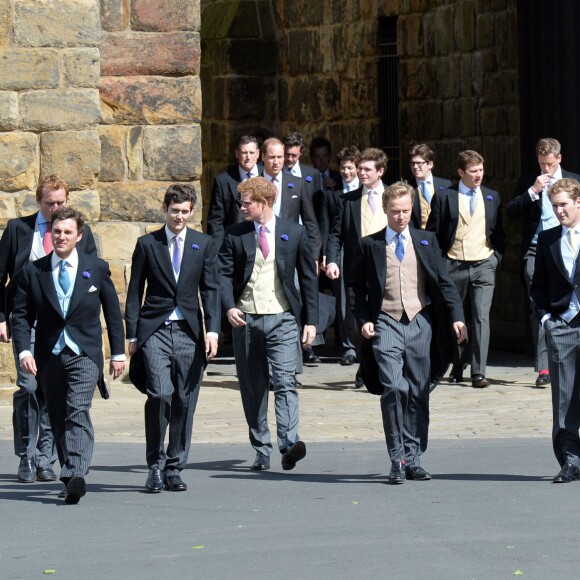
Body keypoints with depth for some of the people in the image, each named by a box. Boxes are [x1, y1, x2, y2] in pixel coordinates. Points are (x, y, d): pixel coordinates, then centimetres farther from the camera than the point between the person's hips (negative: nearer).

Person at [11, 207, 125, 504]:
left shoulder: (97, 268, 5)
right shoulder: (33, 271, 5)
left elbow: (113, 312, 10)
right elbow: (21, 315, 4)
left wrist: (118, 352, 8)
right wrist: (24, 350, -11)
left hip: (85, 354, -3)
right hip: (49, 356, 3)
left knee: (78, 412, -20)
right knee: (58, 420, 8)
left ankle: (75, 475, -32)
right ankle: (72, 479, 19)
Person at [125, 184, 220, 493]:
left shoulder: (203, 244, 9)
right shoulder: (147, 244, 5)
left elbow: (210, 290, 7)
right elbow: (134, 292, 7)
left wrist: (212, 330, -4)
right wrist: (132, 336, 2)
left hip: (189, 332, 2)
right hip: (155, 330, -2)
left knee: (184, 401, 1)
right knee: (160, 393, -17)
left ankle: (174, 468, 12)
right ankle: (155, 465, -5)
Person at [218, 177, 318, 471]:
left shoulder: (294, 233, 5)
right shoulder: (235, 235, 7)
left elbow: (308, 278, 8)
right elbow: (223, 273, 4)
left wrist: (311, 320, 3)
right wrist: (229, 307, -14)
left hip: (281, 318, -2)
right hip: (245, 319, 2)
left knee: (284, 381, -15)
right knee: (252, 387, 5)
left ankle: (289, 445, -25)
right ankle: (261, 451, 11)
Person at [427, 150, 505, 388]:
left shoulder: (492, 197, 9)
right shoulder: (444, 197, 0)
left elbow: (499, 232, 17)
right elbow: (433, 234, 3)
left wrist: (496, 257, 4)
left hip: (484, 265, 1)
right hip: (454, 267, -1)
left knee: (482, 318, -10)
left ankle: (478, 372, -11)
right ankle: (457, 368, 24)